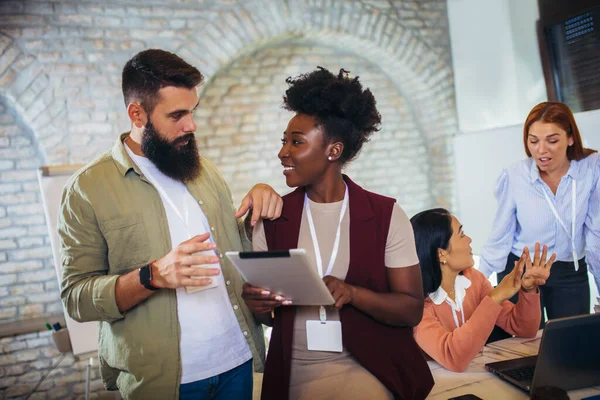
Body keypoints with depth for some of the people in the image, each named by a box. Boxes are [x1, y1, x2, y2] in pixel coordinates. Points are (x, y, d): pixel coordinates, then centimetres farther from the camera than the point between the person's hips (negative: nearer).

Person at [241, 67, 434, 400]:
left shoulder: (386, 215, -8)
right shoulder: (272, 219, -3)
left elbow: (412, 309, -8)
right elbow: (269, 316, 5)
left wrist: (352, 293, -25)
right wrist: (257, 305, -18)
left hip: (368, 371, -1)